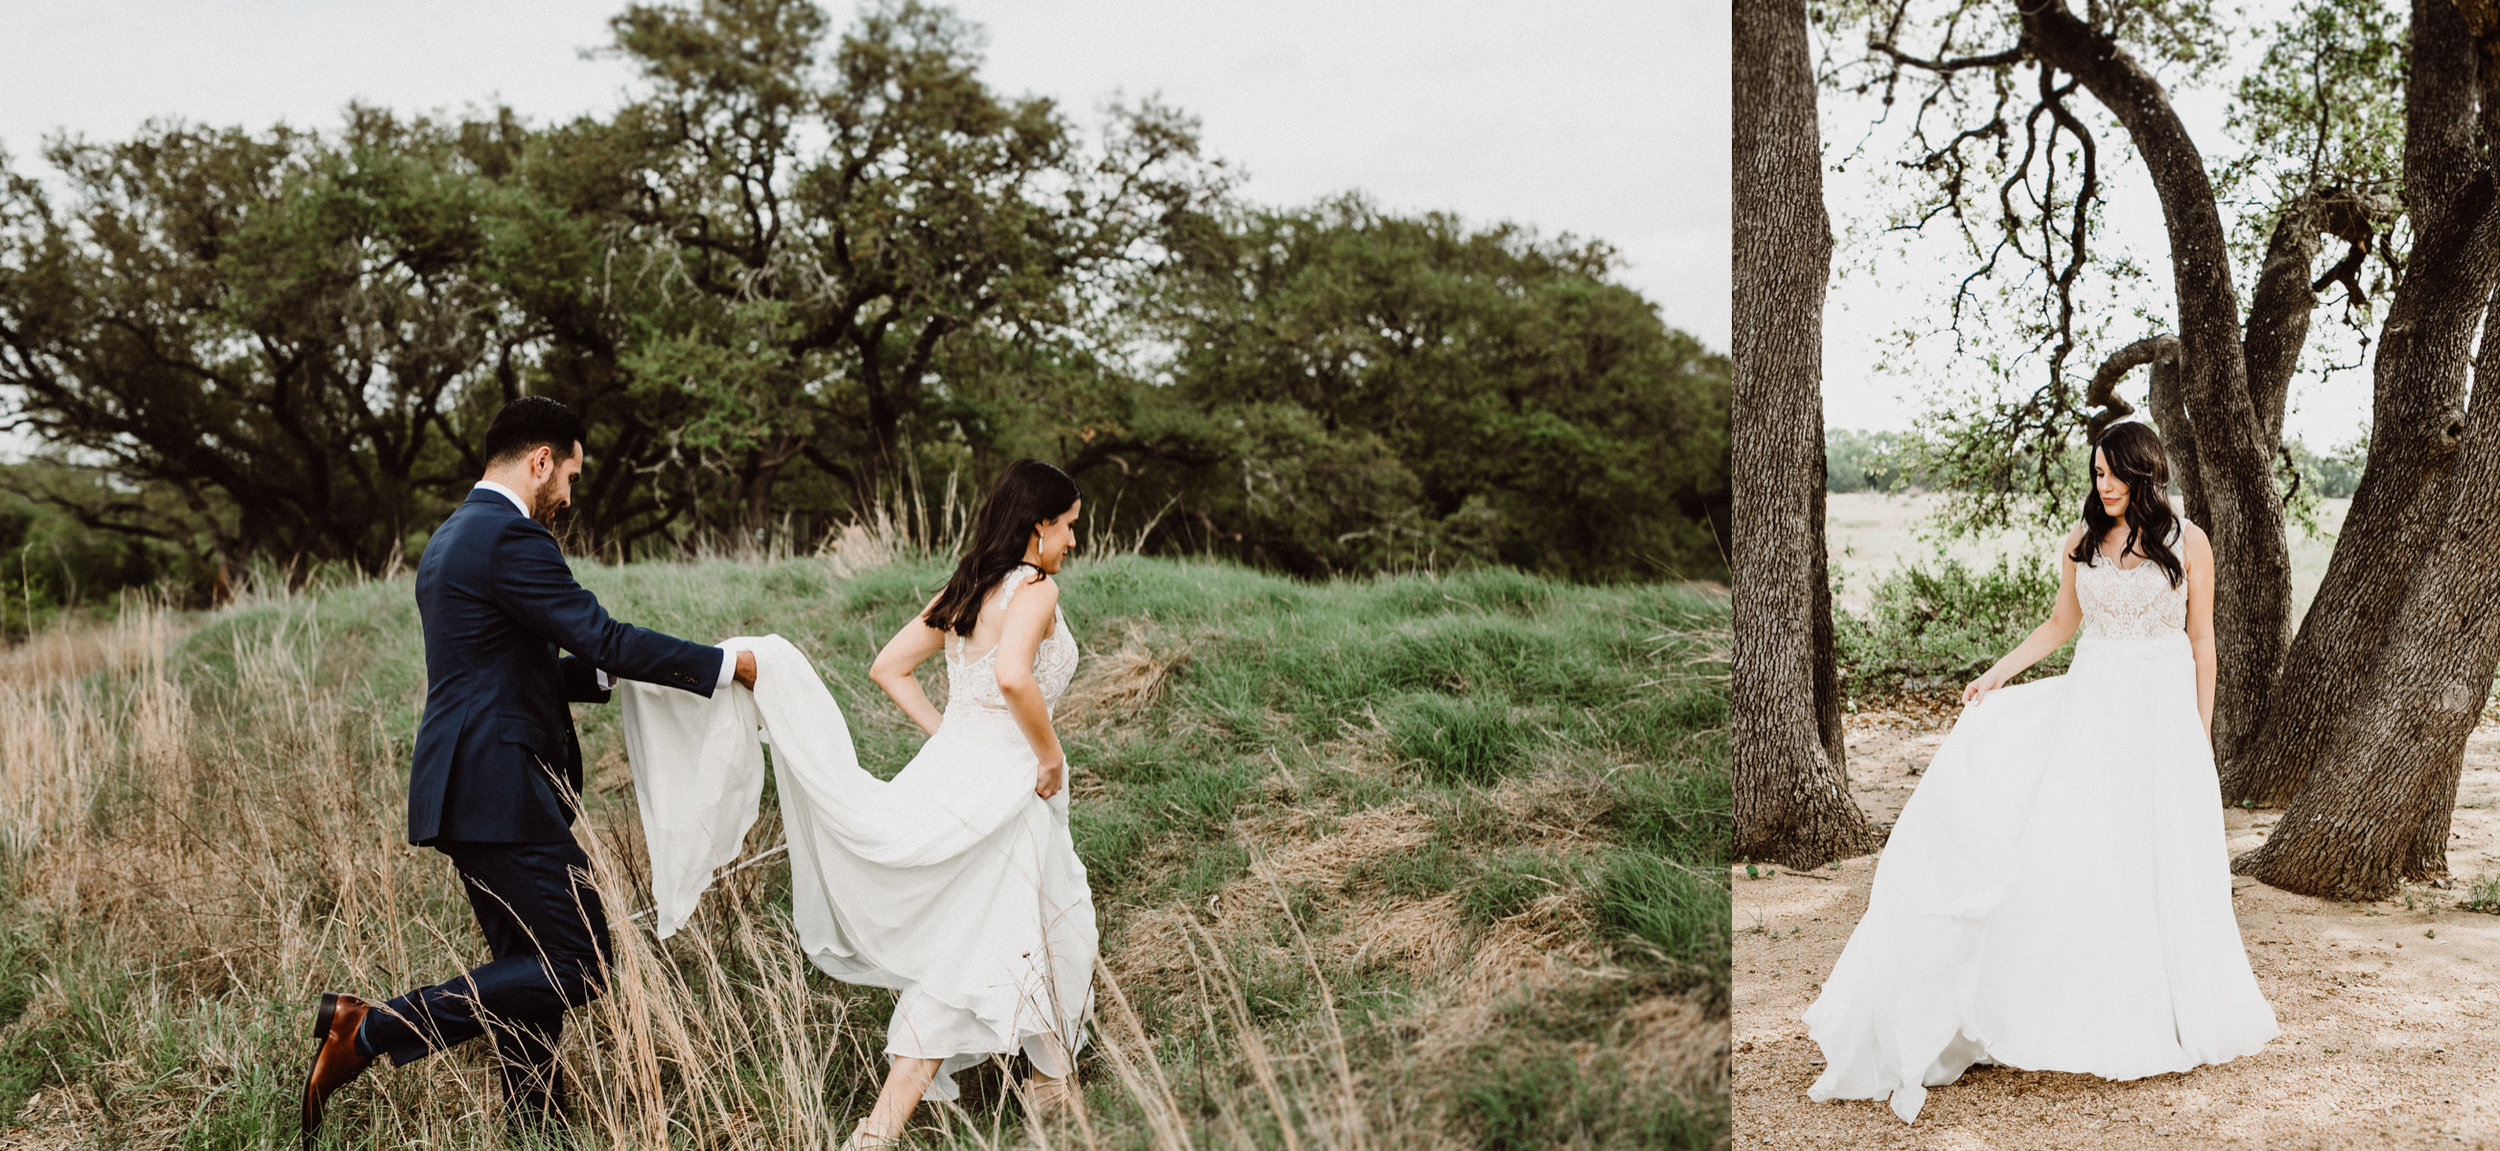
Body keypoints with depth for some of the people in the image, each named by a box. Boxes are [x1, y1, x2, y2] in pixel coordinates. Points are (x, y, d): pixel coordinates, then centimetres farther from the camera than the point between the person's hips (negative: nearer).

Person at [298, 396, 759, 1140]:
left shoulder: (447, 541, 19)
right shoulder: (511, 537, -13)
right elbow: (604, 637, -17)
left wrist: (609, 675, 20)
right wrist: (726, 665, -9)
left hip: (466, 790, 11)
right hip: (504, 790, -11)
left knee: (527, 967, 14)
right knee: (576, 967, -9)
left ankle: (535, 1126, 20)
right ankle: (370, 1031, -8)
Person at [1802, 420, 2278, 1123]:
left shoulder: (2188, 543, -2)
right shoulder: (2081, 544, 6)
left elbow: (2201, 641, 1)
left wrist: (2201, 731, 0)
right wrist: (1998, 673, 7)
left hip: (2163, 709, -2)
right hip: (2089, 705, 3)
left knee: (2164, 862, 1)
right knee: (2075, 857, -4)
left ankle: (2179, 1017, 16)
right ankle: (2083, 1019, 4)